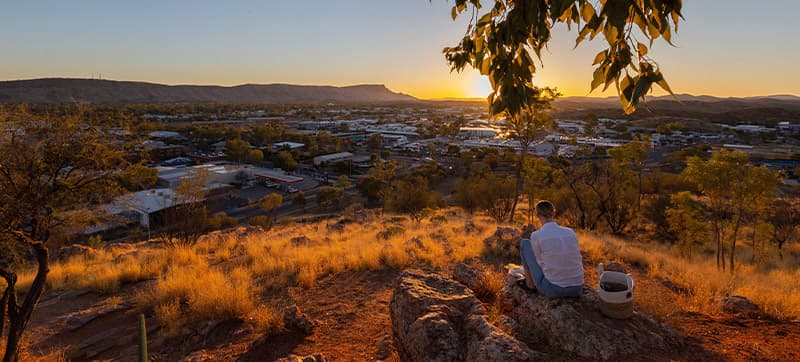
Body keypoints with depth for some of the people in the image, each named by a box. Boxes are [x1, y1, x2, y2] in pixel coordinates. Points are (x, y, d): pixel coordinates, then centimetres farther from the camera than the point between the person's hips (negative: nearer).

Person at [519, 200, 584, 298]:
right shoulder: (570, 232, 5)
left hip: (553, 289, -4)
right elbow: (577, 261, 17)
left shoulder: (536, 236, -10)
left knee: (525, 242, 10)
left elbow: (541, 263, 2)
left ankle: (530, 283, 24)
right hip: (576, 289, 4)